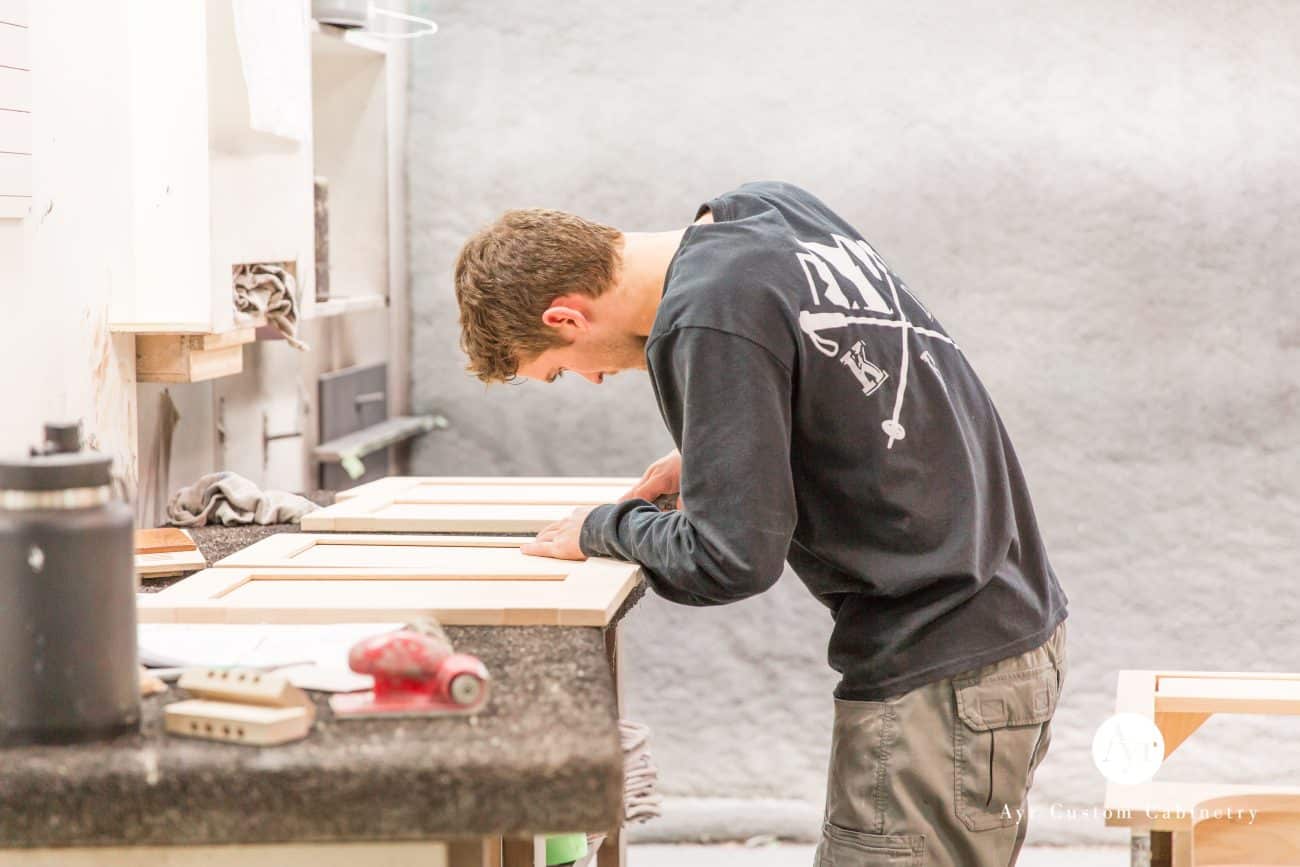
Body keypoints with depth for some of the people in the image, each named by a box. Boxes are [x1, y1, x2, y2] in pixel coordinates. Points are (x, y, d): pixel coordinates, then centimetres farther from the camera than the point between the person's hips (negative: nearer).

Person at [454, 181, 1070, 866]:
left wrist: (602, 529, -3)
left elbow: (732, 560, -20)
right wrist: (709, 460, 15)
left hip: (936, 676, -10)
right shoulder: (772, 206, 6)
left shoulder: (709, 321, -20)